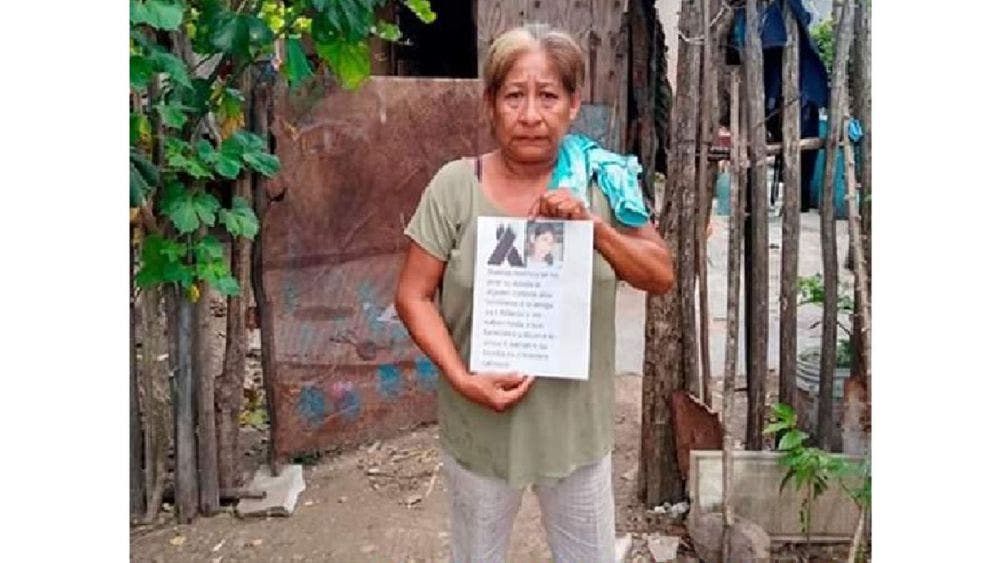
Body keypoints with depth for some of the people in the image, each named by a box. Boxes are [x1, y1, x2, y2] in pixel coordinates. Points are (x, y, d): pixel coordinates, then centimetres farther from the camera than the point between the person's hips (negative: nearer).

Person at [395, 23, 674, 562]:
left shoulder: (602, 183, -6)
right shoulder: (455, 185, -12)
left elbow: (661, 276, -6)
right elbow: (413, 296, -9)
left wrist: (593, 226, -22)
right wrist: (461, 379, -21)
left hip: (576, 424, 2)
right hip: (480, 423, -1)